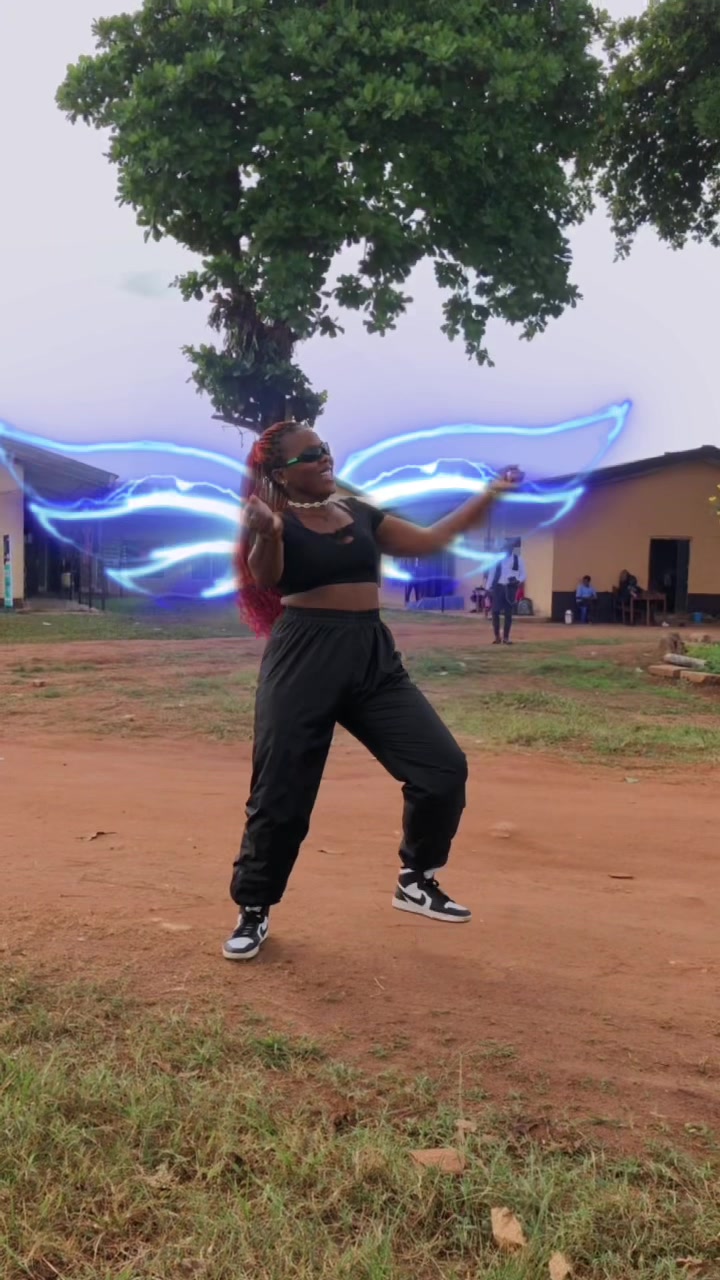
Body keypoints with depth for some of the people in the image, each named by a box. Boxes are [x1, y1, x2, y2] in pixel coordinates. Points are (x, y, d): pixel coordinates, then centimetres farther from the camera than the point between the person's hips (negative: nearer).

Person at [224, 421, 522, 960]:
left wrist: (489, 495, 20)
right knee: (281, 791, -2)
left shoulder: (360, 513, 14)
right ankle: (253, 912, 20)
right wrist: (266, 534, -44)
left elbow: (428, 540, 20)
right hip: (304, 658, -5)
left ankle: (416, 881, 22)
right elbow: (265, 578, -22)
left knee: (444, 767, 0)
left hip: (373, 655, 5)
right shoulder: (277, 519, -3)